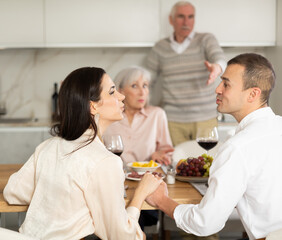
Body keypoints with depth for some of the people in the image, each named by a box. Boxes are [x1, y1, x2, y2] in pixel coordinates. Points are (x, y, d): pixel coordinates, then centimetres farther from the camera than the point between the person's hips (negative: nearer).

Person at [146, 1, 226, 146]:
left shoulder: (206, 40, 4)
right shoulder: (160, 48, 8)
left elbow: (219, 58, -16)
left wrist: (217, 67, -39)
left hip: (205, 118, 0)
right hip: (173, 120, 1)